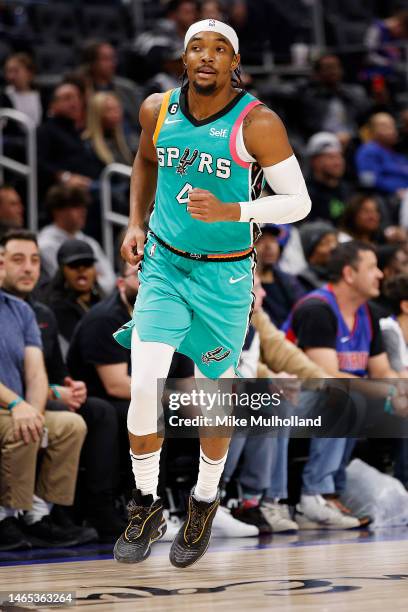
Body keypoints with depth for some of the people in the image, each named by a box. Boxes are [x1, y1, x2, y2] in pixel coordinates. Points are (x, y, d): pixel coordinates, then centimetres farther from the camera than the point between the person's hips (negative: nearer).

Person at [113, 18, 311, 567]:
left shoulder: (257, 123, -14)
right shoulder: (158, 109, -1)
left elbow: (298, 201, -11)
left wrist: (231, 211, -25)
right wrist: (136, 224, 10)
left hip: (224, 277, -2)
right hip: (163, 265, 2)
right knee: (145, 387, -12)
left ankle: (204, 504, 33)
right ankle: (146, 508, 8)